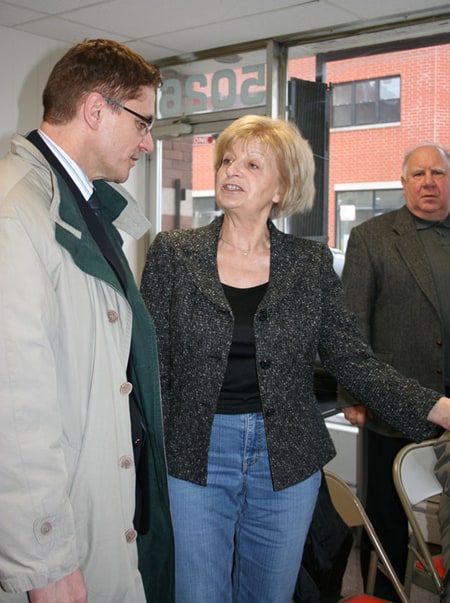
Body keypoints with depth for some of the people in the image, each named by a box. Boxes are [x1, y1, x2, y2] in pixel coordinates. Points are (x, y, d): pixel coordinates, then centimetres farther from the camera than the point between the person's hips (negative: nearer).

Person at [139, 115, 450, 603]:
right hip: (195, 458, -1)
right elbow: (151, 365, -2)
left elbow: (353, 361, -1)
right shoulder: (172, 253, -3)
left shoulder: (312, 263, 1)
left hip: (287, 464, 2)